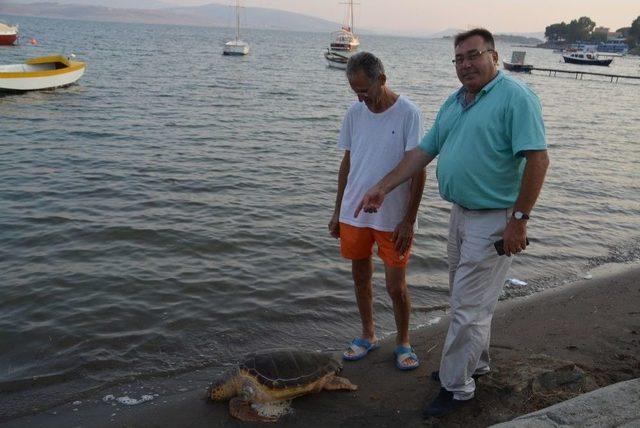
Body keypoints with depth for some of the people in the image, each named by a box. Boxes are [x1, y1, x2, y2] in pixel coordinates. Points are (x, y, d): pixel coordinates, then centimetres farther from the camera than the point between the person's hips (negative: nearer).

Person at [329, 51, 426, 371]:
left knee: (396, 286, 2)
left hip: (393, 219, -4)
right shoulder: (354, 113, 2)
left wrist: (409, 221, -14)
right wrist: (337, 211, 11)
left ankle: (403, 343, 24)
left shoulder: (408, 113, -12)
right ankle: (368, 335, 34)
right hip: (354, 214, 5)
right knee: (360, 277, 15)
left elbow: (418, 170, -12)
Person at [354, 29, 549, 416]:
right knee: (467, 297, 20)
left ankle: (456, 386, 12)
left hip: (494, 220, -8)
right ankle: (476, 362, 39)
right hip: (461, 214, 9)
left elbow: (538, 158, -21)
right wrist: (383, 188, 4)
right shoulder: (454, 103, 11)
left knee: (469, 307, -2)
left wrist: (519, 218, -23)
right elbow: (424, 151, 11)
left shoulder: (515, 97, -15)